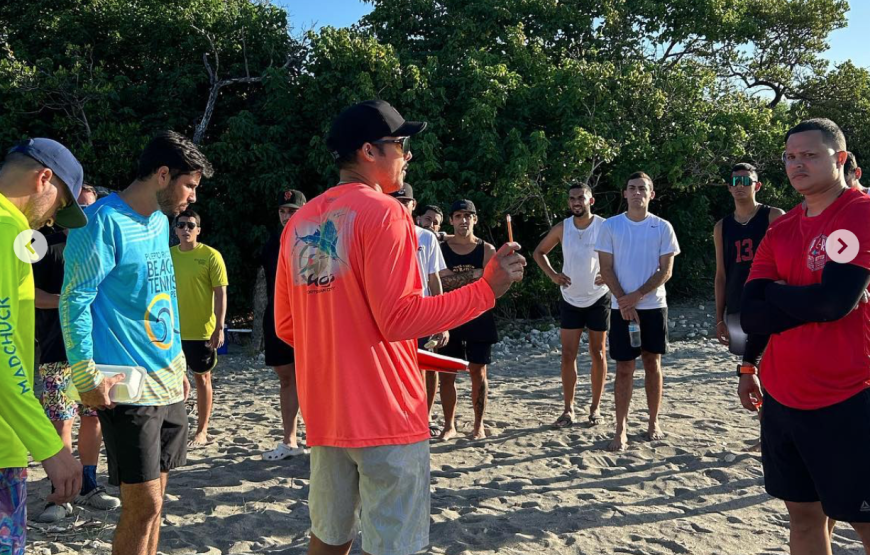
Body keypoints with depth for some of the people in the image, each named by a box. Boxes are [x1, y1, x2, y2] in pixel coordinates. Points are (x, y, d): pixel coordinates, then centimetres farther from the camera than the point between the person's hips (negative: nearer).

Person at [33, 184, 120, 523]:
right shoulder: (51, 246, 0)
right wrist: (64, 300, -19)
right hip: (59, 352, -4)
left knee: (93, 418, 8)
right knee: (60, 421, -4)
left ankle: (88, 486, 20)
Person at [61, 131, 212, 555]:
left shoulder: (160, 222, 13)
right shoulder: (103, 221, -11)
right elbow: (74, 300, -12)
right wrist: (87, 376, -16)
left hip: (167, 381, 8)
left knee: (152, 499, 14)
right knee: (143, 505, -3)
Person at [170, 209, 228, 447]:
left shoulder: (211, 256, -7)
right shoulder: (168, 255, 6)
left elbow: (220, 293, -9)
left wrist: (219, 327, -15)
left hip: (202, 331, -4)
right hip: (173, 330, 4)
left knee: (202, 378, 6)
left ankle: (202, 431, 16)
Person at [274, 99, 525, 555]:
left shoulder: (299, 222, 10)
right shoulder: (384, 212, -11)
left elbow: (286, 328, 12)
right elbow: (399, 318, -19)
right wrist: (487, 288, -14)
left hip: (325, 412, 7)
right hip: (384, 412, -7)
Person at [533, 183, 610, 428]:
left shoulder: (605, 227, -10)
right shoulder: (562, 228, -2)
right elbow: (539, 252, 10)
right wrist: (552, 274, -6)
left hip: (598, 299, -2)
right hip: (571, 300, 2)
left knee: (598, 355, 8)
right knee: (568, 356, 1)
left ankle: (596, 407, 20)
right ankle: (568, 410, 9)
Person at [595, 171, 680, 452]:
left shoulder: (662, 227, 1)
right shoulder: (610, 226, 1)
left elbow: (666, 270, -3)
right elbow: (606, 269, 0)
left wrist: (637, 295, -13)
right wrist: (624, 301, -10)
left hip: (654, 305, 1)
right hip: (622, 307, 0)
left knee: (653, 363, 8)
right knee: (624, 368, 0)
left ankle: (654, 422, 22)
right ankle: (621, 430, 7)